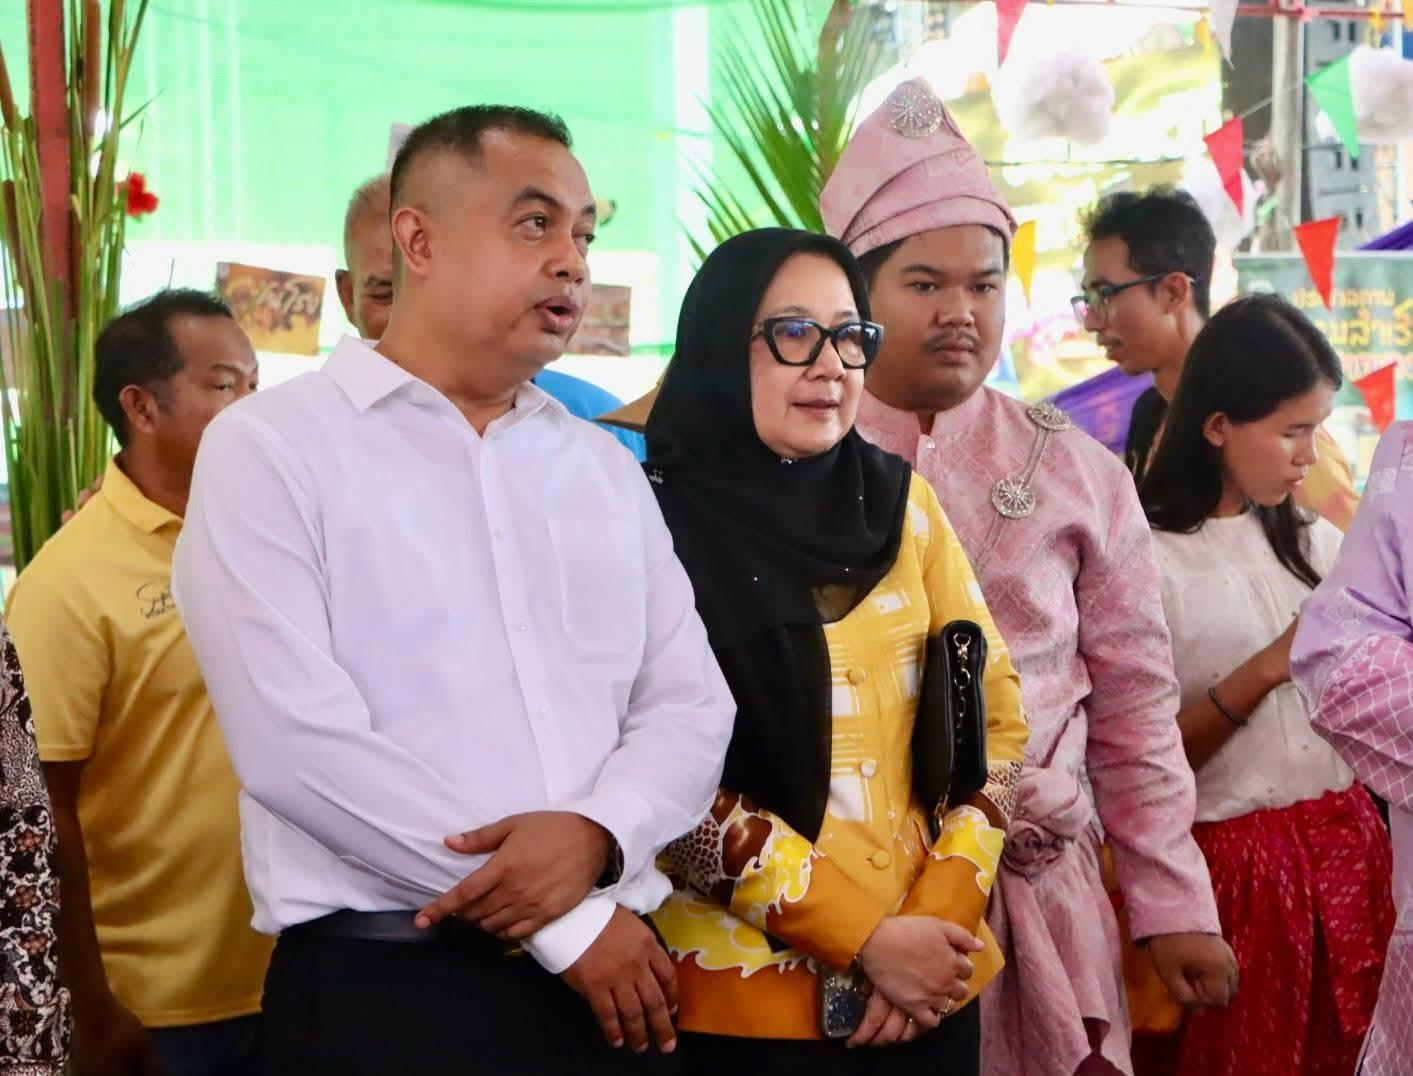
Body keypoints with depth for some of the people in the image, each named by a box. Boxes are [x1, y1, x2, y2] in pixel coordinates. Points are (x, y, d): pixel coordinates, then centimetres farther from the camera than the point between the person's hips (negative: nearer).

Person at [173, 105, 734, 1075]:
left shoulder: (607, 468, 14)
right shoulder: (270, 447, -4)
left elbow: (690, 704, 9)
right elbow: (298, 741, -15)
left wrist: (596, 834, -14)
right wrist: (562, 919, -12)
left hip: (616, 980, 5)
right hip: (381, 985, -5)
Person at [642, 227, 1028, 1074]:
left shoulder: (901, 501, 8)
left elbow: (991, 713, 8)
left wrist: (941, 913, -6)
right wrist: (864, 938, -14)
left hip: (927, 977, 4)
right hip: (744, 987, -4)